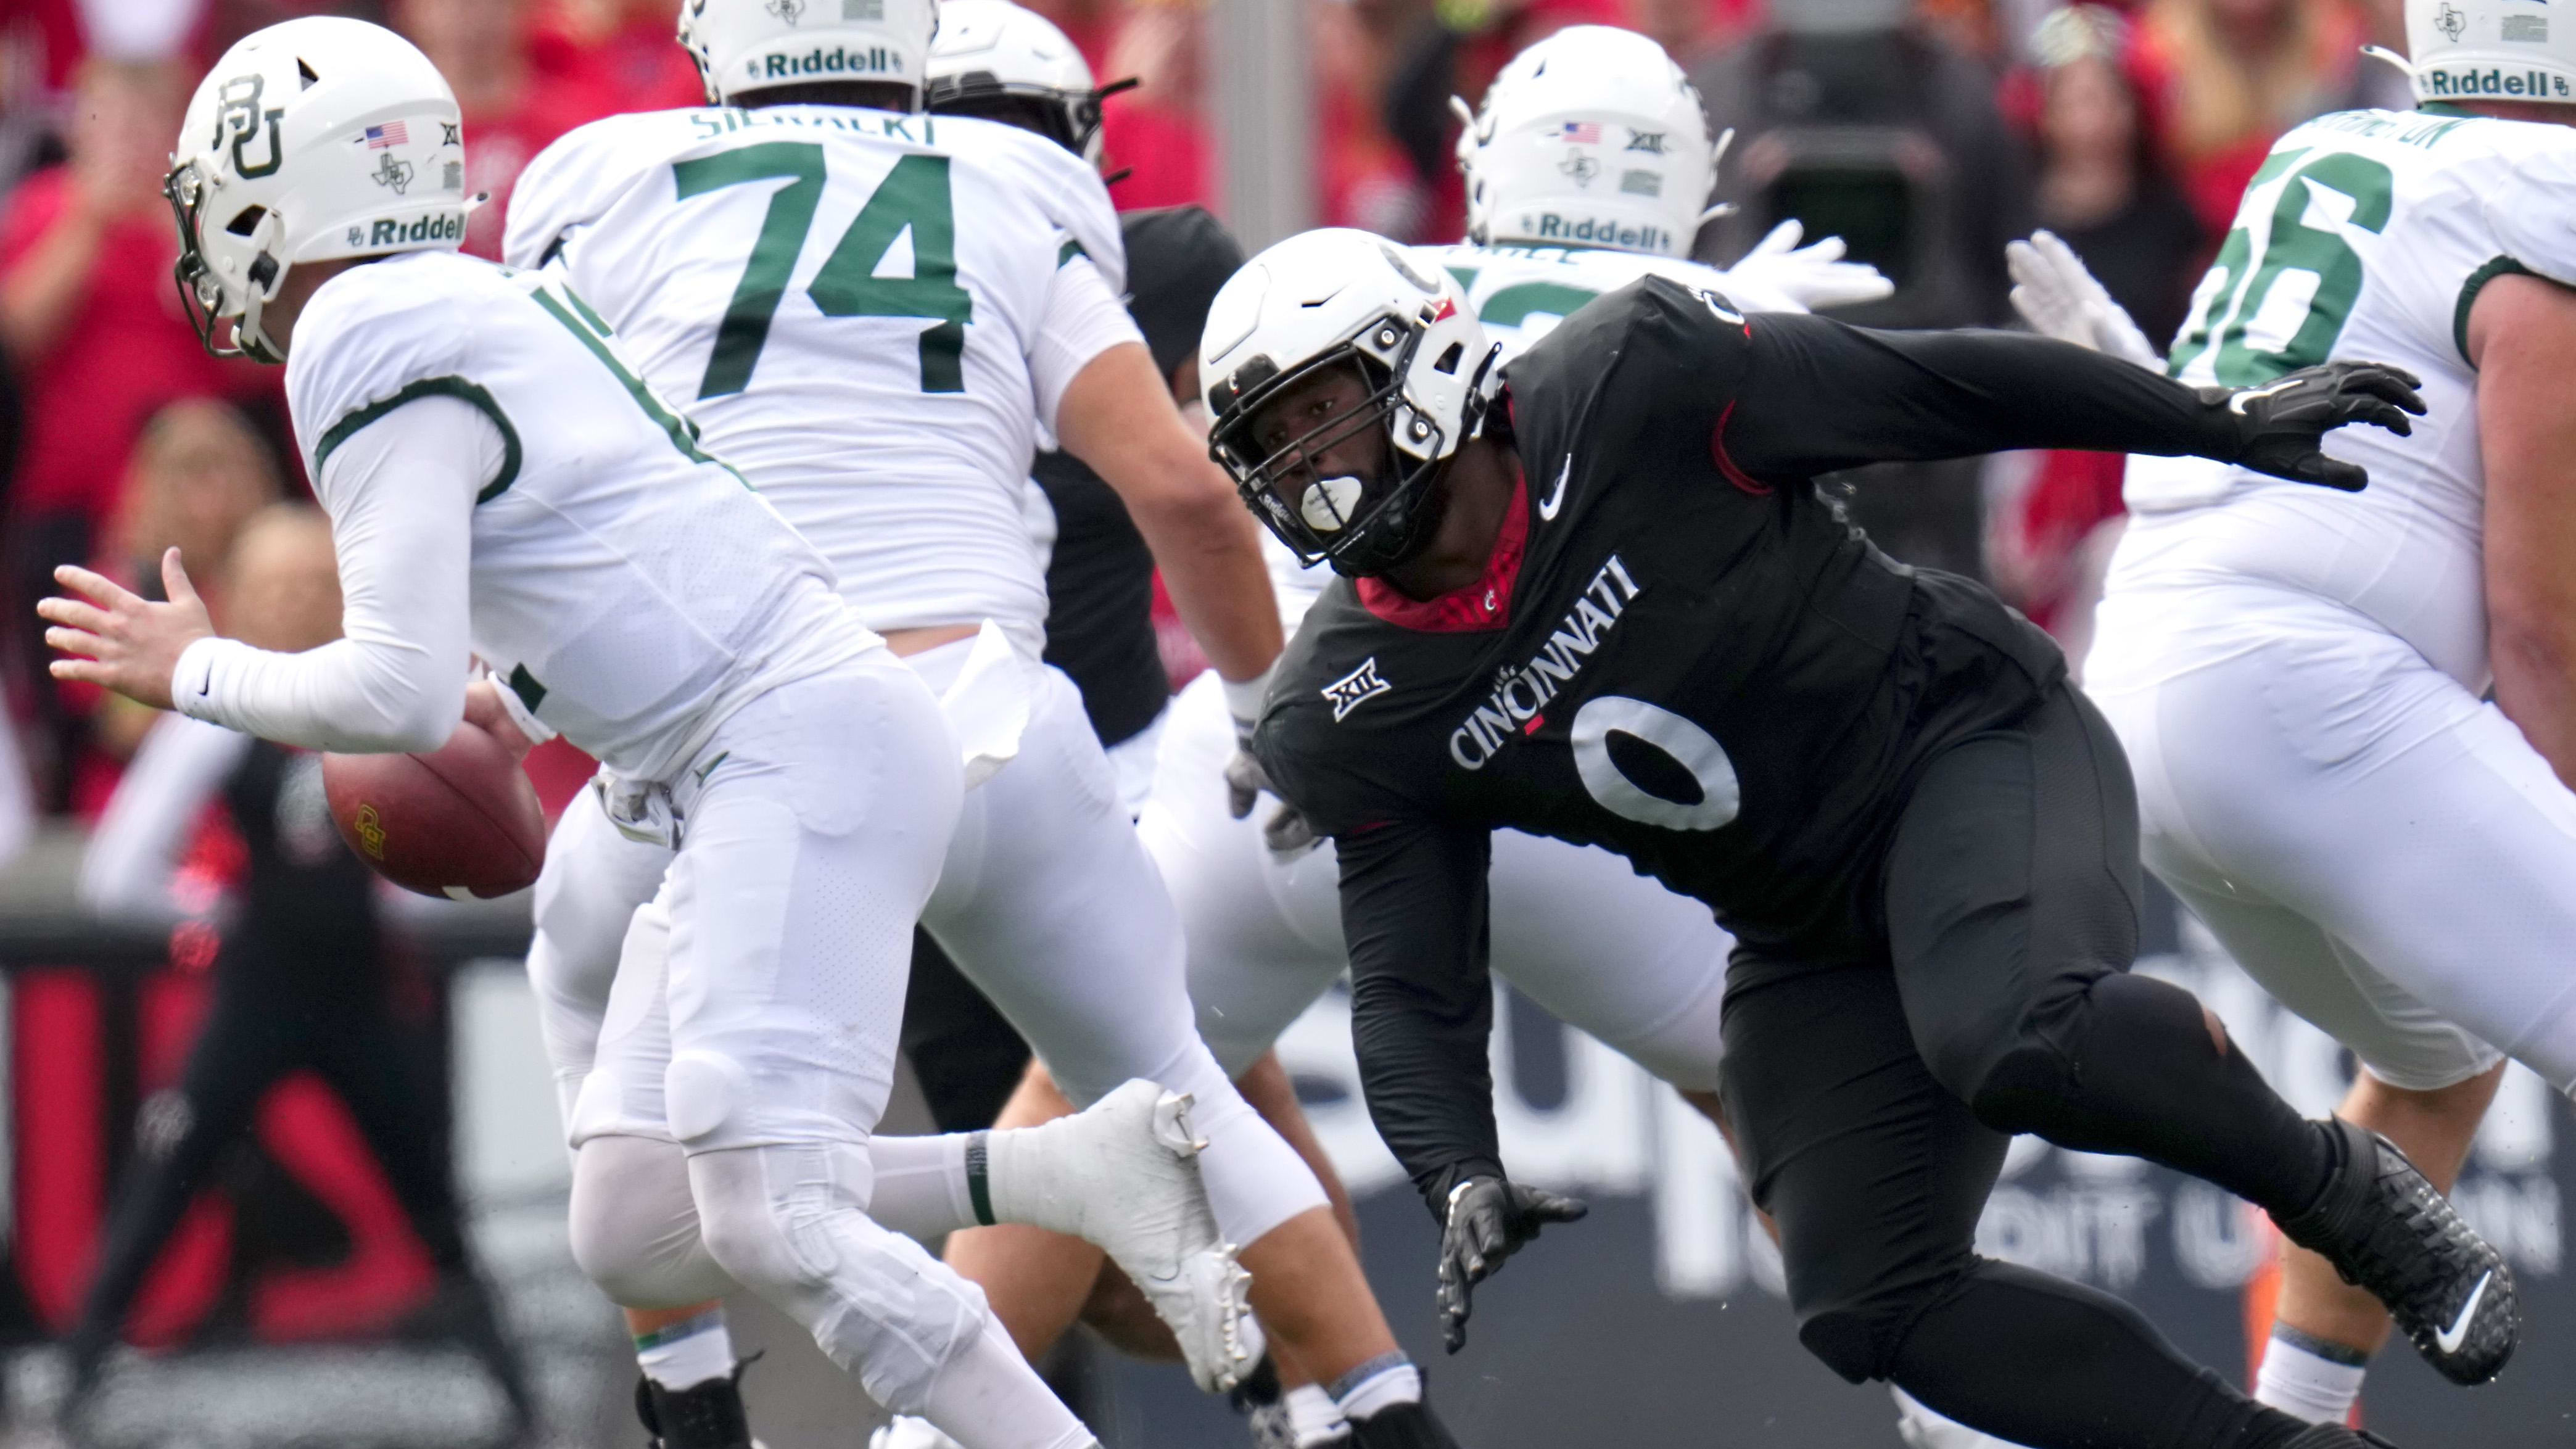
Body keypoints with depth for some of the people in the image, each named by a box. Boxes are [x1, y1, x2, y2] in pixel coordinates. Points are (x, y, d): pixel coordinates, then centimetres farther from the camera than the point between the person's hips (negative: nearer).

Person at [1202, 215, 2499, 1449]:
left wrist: (2232, 424, -2)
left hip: (1971, 747, -6)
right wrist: (1461, 1182, -22)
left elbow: (1938, 389, -10)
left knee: (2017, 1042, -36)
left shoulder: (1628, 389, -19)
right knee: (1871, 1309, -10)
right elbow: (1412, 993, -2)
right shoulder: (1352, 723, -6)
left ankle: (2341, 1191, -11)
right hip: (1809, 932, 6)